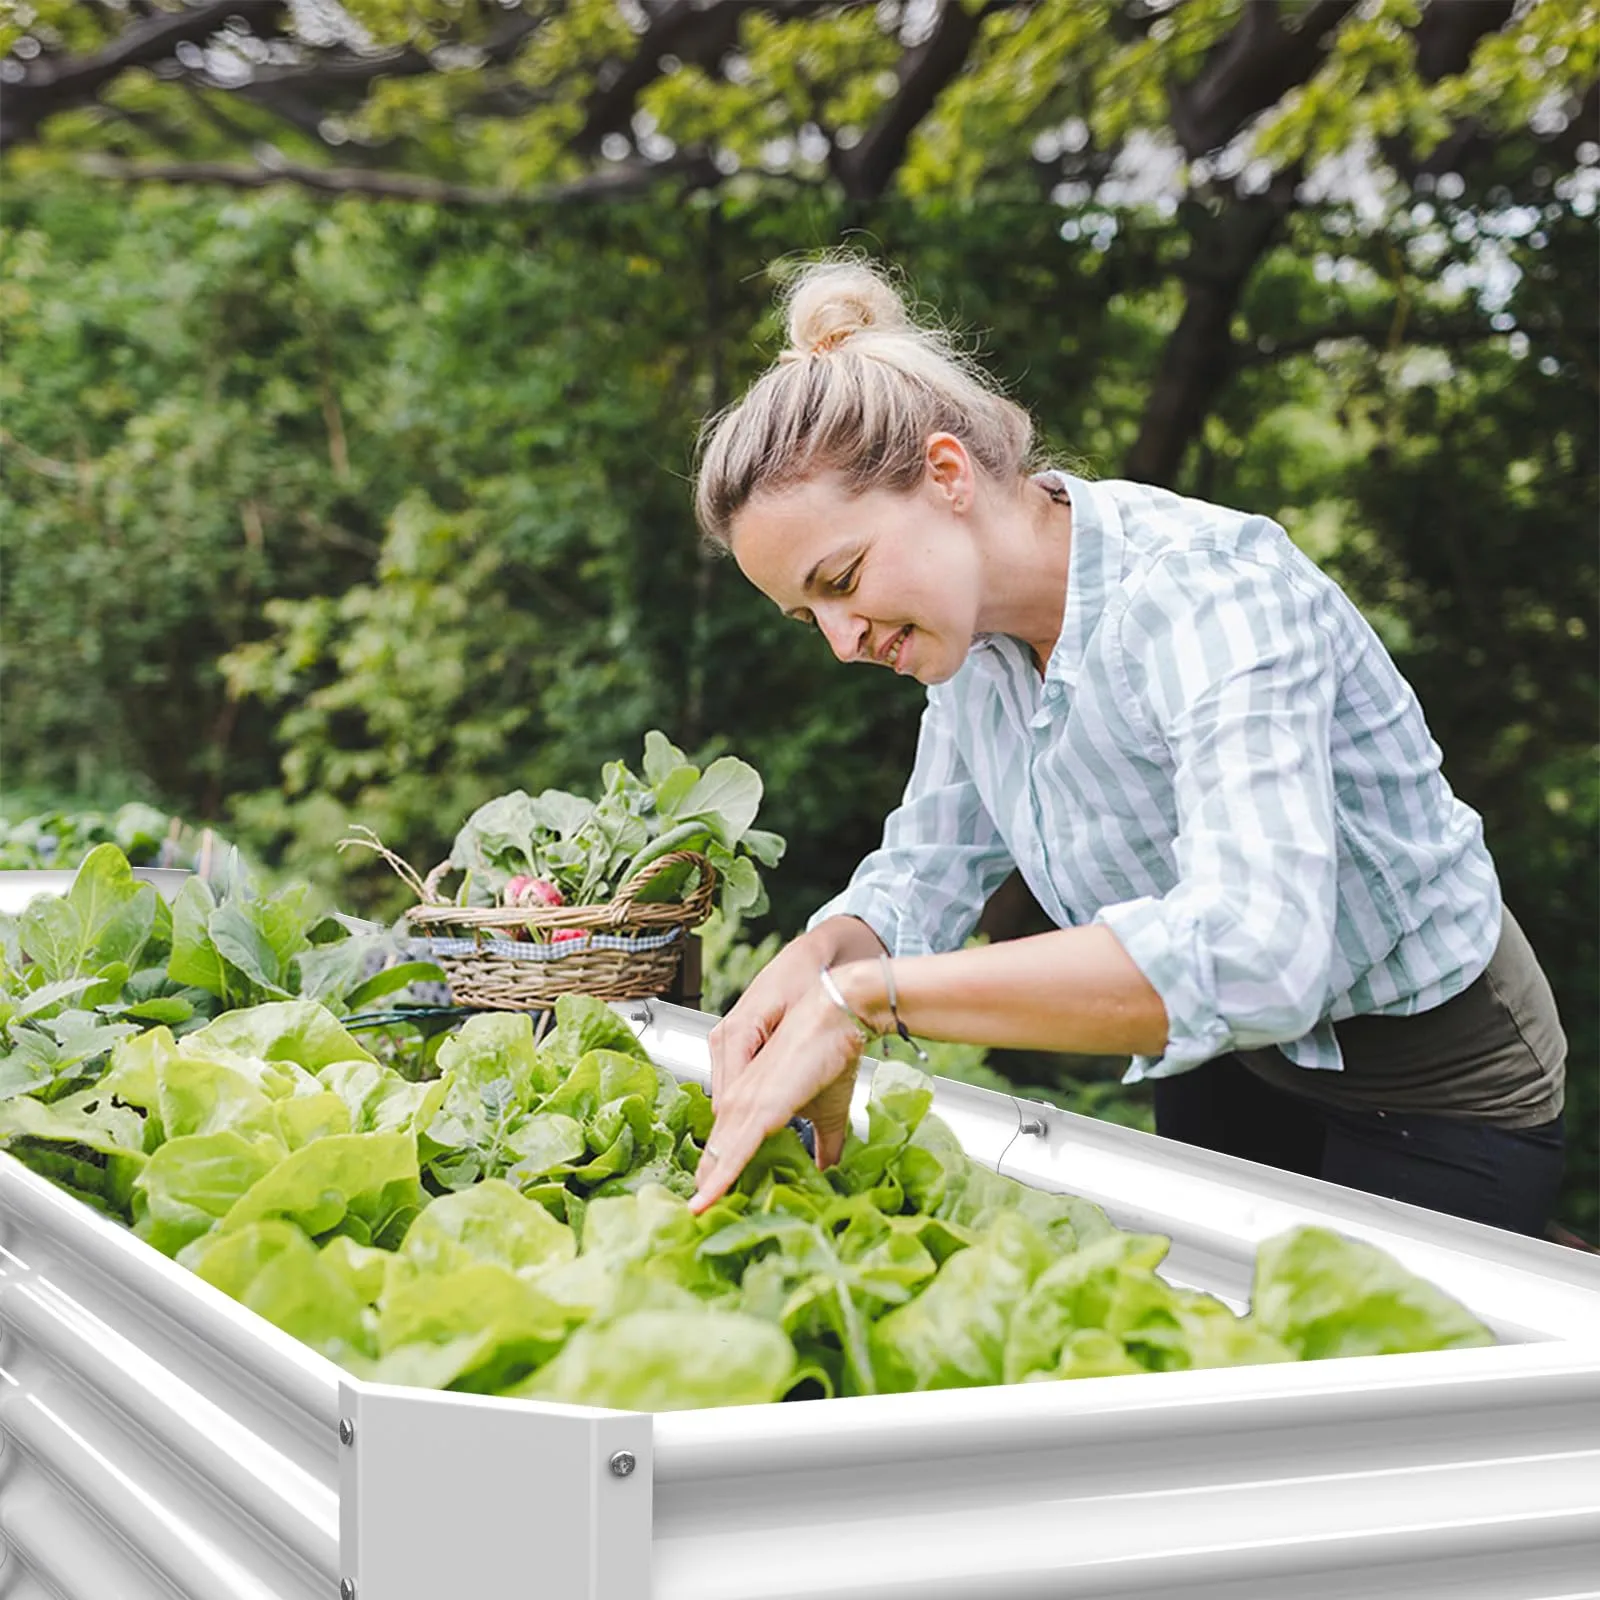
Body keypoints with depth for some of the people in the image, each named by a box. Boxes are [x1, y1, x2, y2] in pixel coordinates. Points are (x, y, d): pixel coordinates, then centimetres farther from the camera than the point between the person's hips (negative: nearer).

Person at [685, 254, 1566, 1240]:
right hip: (1228, 1064, 7)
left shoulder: (1205, 586, -32)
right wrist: (815, 958, -22)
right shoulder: (972, 625, -8)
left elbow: (1251, 953, -46)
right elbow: (925, 871, 2)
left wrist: (860, 998, -47)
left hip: (1432, 1099, -7)